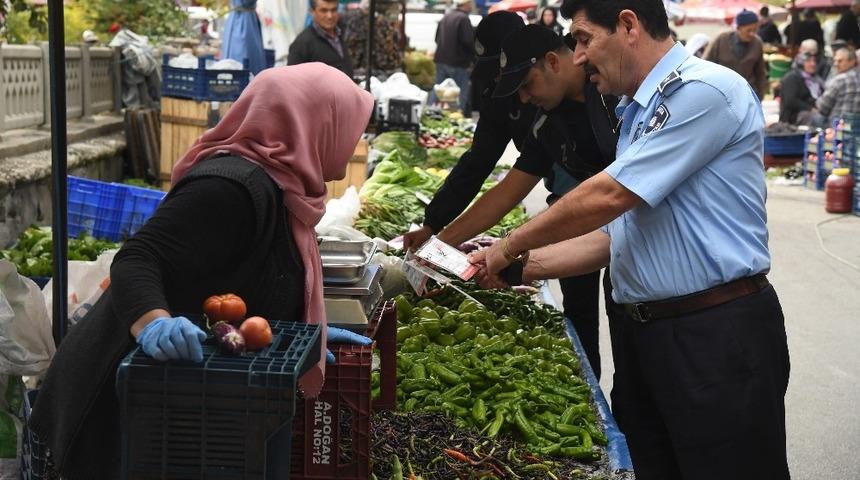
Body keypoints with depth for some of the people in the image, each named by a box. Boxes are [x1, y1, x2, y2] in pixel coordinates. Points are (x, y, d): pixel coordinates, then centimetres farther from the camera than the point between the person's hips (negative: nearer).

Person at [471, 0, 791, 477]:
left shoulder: (706, 90, -14)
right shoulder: (638, 115, 17)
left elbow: (608, 196, -18)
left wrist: (512, 246, -6)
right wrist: (522, 264, 10)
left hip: (717, 336, -9)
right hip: (640, 332, 9)